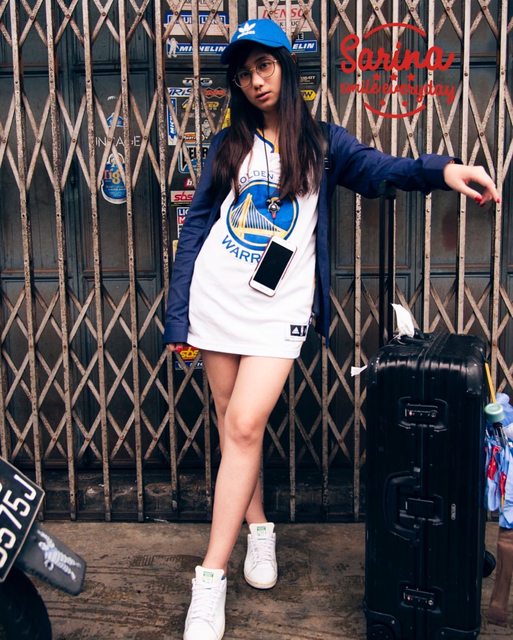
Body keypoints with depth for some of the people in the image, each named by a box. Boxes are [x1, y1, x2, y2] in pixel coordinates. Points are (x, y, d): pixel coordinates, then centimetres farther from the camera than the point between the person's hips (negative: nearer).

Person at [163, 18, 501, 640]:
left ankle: (211, 578, -3)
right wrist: (177, 315, 2)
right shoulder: (227, 145, 12)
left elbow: (379, 168, -7)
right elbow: (195, 227, 8)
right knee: (232, 427, 8)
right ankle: (259, 529, 31)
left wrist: (440, 168, -29)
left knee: (244, 427, -12)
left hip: (279, 308, -2)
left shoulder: (322, 143, 10)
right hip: (215, 301, 3)